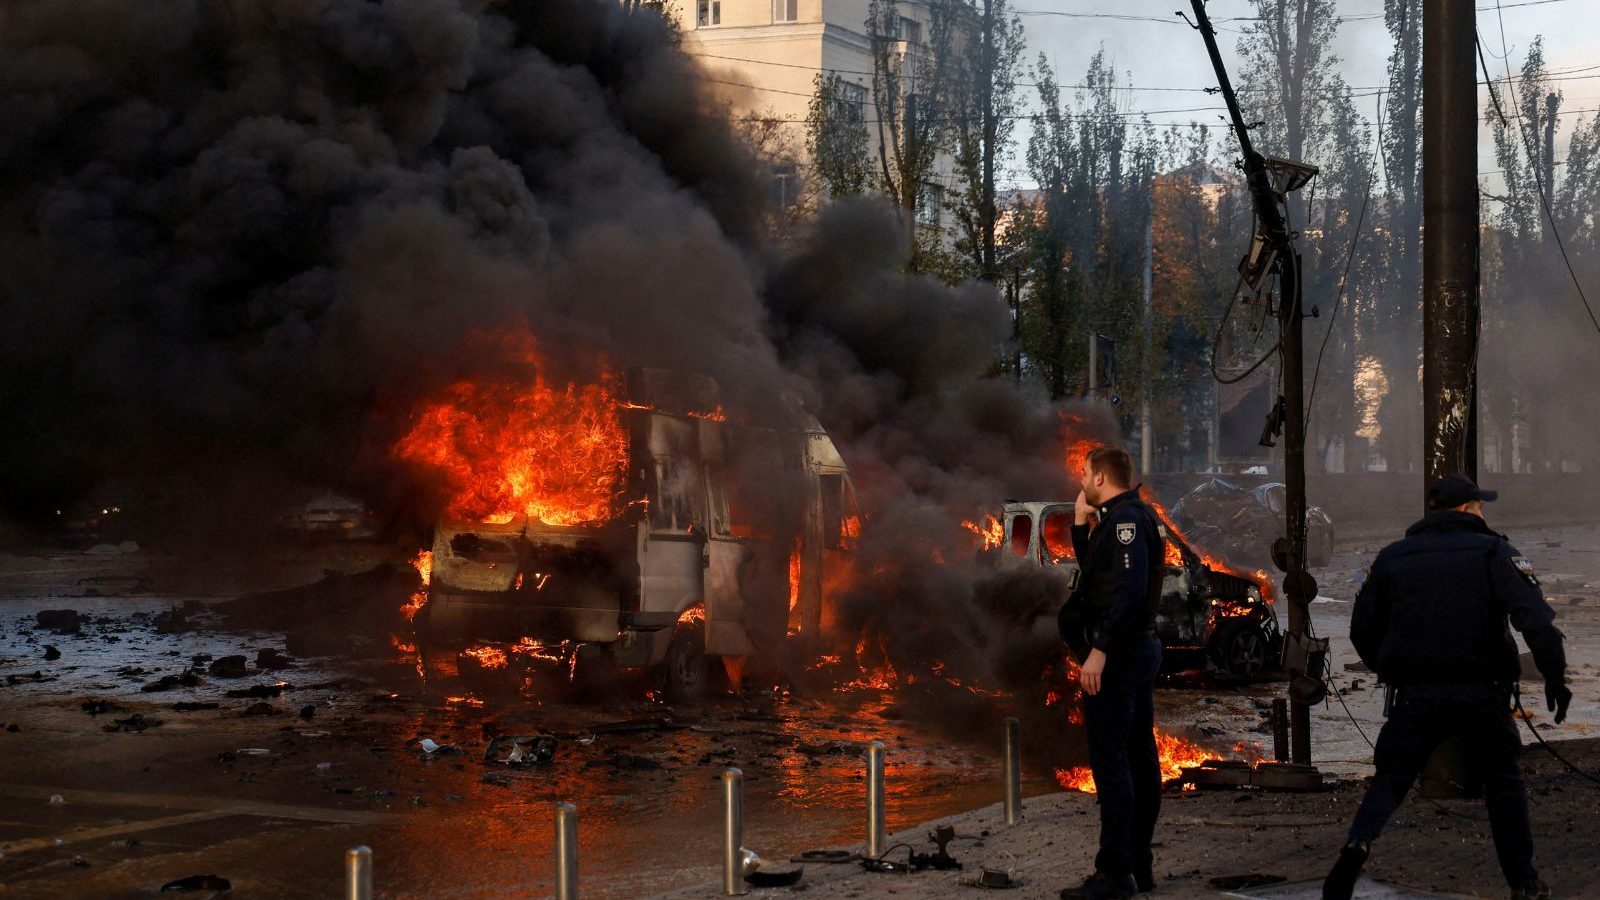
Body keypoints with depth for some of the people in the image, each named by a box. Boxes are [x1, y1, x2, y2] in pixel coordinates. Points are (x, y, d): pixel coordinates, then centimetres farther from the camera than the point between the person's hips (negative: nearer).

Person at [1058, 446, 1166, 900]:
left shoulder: (1124, 520, -16)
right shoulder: (1134, 517, 16)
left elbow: (1128, 590, -26)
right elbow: (1093, 571, 27)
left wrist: (1099, 650, -29)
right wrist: (1080, 523, 16)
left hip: (1117, 653, -11)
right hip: (1142, 646, 11)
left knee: (1110, 759, -10)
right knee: (1139, 757, 12)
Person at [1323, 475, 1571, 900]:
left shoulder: (1393, 558, 10)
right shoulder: (1493, 552, 1)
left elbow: (1362, 628, 13)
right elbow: (1535, 617, -14)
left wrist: (1390, 672, 26)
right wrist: (1554, 674, -14)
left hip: (1416, 694, 1)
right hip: (1481, 691, -1)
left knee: (1389, 779, 7)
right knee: (1504, 783, 16)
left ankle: (1359, 841, -21)